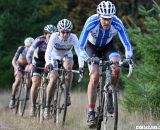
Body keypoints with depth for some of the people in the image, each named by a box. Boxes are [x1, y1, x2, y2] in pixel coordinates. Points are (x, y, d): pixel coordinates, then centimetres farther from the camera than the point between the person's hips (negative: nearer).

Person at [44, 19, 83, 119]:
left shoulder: (73, 38, -27)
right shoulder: (54, 37, -29)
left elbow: (79, 52, -34)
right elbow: (48, 52, -37)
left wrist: (81, 66, -49)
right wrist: (48, 63, -56)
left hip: (67, 56, 1)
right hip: (54, 57, -1)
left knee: (68, 67, -34)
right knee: (53, 80, -20)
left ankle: (67, 94, -19)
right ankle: (47, 106, -7)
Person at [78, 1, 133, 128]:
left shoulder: (117, 23, -31)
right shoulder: (91, 22, -35)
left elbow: (127, 44, -28)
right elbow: (80, 46, -33)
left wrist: (128, 58, -46)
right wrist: (86, 59, -51)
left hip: (108, 46, 2)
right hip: (92, 46, -2)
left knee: (117, 69, -26)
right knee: (95, 77, -19)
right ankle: (91, 112, -14)